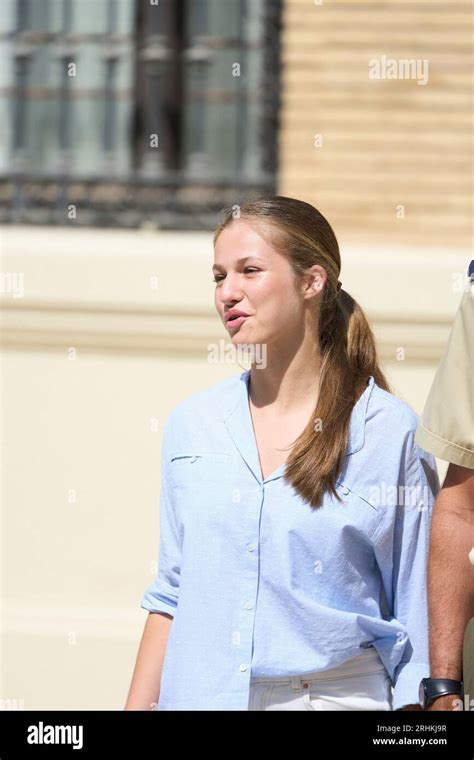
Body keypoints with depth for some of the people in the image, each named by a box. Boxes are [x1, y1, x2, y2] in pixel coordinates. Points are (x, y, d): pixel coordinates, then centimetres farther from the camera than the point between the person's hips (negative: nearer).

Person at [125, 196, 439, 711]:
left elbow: (418, 621, -4)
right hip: (198, 696, 4)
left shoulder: (390, 432, -5)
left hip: (335, 695, -4)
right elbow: (170, 597, 12)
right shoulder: (192, 424, 7)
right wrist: (139, 706, 7)